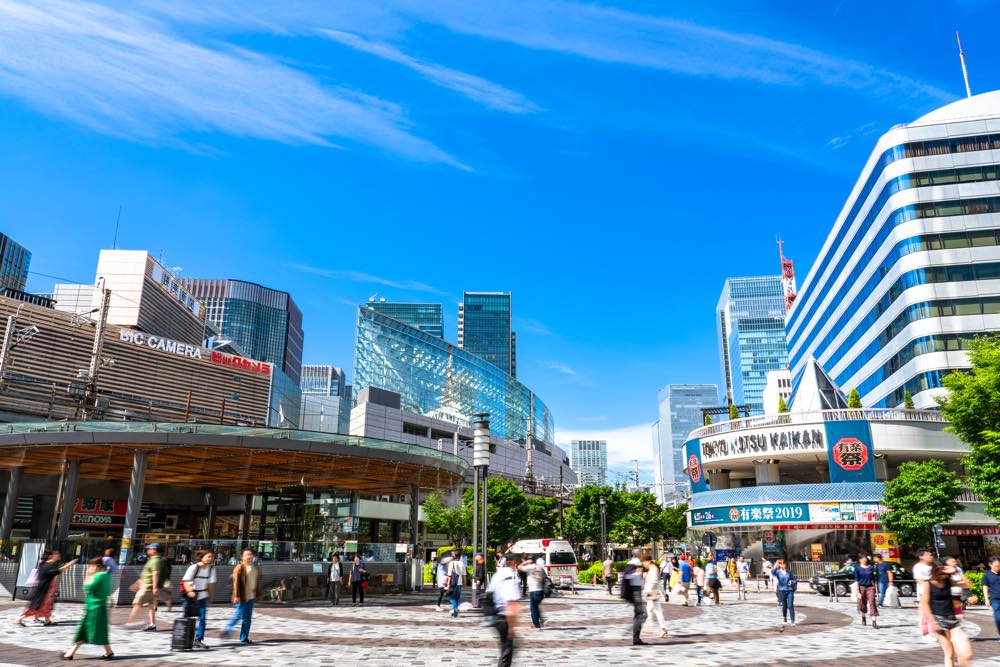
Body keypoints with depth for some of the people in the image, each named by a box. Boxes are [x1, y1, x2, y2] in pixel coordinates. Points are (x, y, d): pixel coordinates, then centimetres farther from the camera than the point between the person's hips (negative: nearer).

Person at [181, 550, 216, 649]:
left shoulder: (211, 568, 1)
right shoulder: (193, 567, -14)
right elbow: (185, 581, -16)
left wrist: (210, 596, 11)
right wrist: (189, 591, -30)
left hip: (202, 596, 4)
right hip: (191, 596, -4)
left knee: (202, 618, -4)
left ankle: (198, 640, 2)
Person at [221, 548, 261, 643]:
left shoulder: (256, 568, 10)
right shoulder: (240, 568, -10)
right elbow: (236, 583, -14)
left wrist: (257, 594, 12)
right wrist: (236, 596, -18)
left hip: (251, 597, 6)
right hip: (242, 597, -6)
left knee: (248, 618, 10)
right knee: (239, 615, -4)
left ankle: (244, 637, 18)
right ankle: (227, 630, 15)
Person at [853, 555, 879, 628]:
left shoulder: (871, 567, 4)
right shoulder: (858, 568, -3)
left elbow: (873, 578, 14)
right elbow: (856, 580, -4)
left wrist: (874, 587, 13)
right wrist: (858, 592, -9)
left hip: (870, 587, 1)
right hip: (861, 587, -1)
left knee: (872, 603, -11)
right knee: (862, 604, 10)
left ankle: (874, 622, -13)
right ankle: (863, 618, 37)